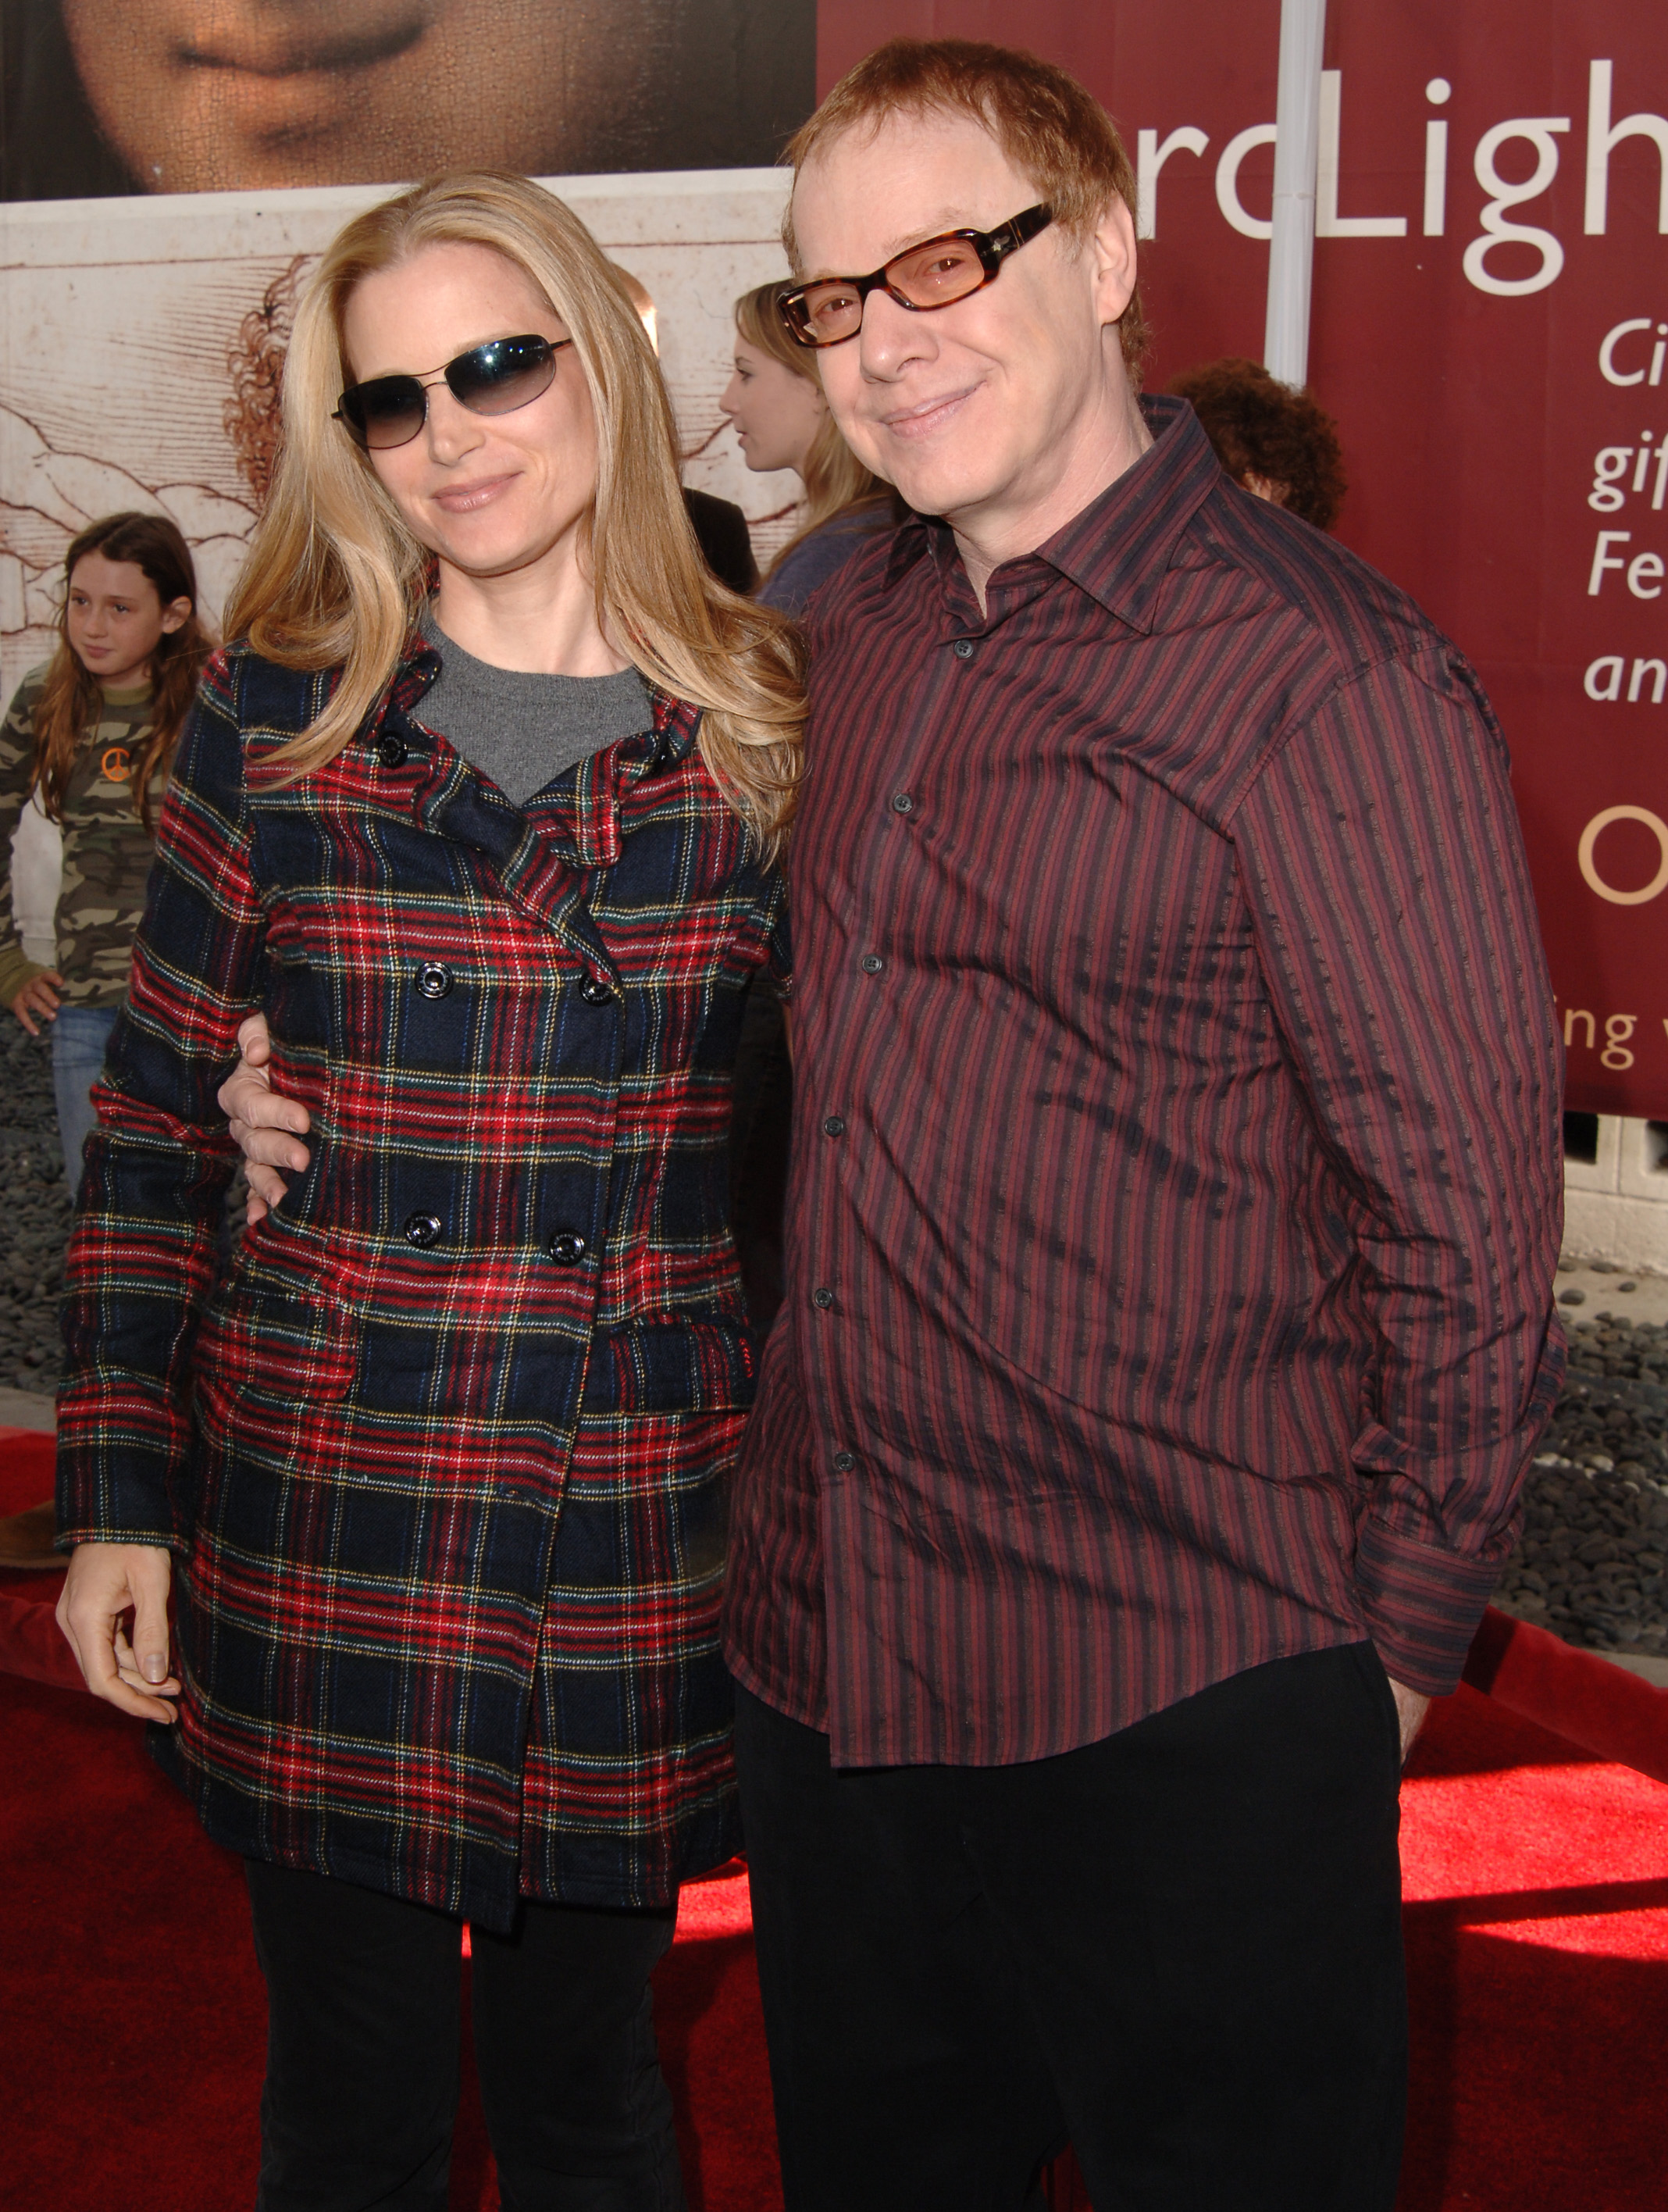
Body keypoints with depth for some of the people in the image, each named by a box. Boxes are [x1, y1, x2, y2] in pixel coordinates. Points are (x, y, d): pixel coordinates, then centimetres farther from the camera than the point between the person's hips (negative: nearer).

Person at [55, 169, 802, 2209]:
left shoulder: (764, 726, 0)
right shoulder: (277, 719, -1)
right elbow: (150, 1129, 2)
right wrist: (116, 1500, -2)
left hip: (638, 1547, 1)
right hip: (324, 1531, 0)